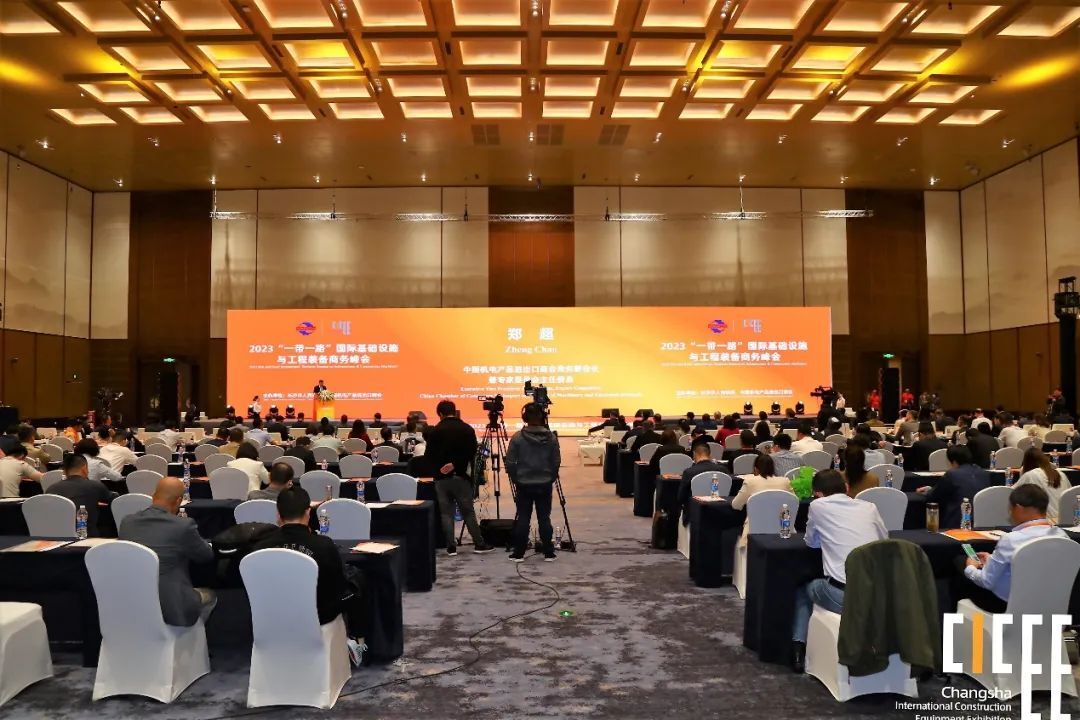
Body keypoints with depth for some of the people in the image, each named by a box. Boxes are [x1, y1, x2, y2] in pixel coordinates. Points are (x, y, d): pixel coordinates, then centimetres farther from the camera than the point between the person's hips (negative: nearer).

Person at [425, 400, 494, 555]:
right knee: (468, 512, 8)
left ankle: (451, 546, 8)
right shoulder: (467, 429, -1)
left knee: (446, 513, 7)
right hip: (461, 476, 0)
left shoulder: (435, 431, -4)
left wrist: (439, 466, 8)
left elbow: (428, 455, -5)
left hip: (442, 478, 0)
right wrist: (456, 464, -8)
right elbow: (472, 452, -7)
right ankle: (479, 544, 12)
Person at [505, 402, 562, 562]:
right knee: (544, 518, 8)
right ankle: (548, 553, 12)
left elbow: (510, 463, -5)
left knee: (522, 518, 6)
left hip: (524, 485, -1)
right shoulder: (551, 438, -4)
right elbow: (556, 462, 0)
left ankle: (519, 554, 11)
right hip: (545, 484, 1)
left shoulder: (517, 438, -8)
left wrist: (515, 480, 8)